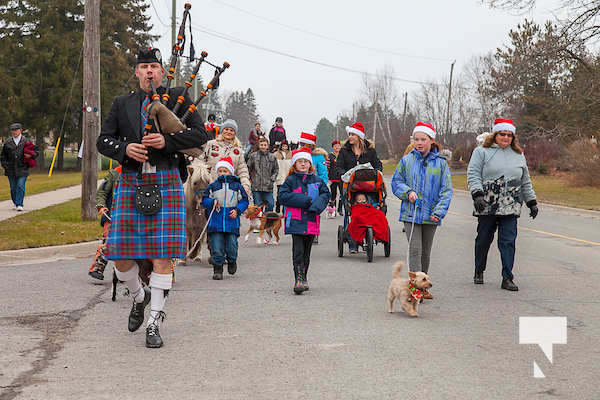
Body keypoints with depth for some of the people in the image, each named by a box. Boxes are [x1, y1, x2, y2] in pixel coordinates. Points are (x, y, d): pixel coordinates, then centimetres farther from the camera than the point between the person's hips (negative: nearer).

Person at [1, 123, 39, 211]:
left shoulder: (27, 142, 2)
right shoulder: (7, 143, 7)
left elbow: (36, 151, 8)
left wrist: (31, 155, -12)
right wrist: (5, 165, 3)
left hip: (22, 169, -2)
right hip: (11, 170, 2)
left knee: (21, 186, -12)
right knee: (13, 188, 8)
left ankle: (19, 204, -11)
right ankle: (15, 203, 27)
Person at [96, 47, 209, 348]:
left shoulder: (177, 98, 8)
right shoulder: (122, 104, 16)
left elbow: (200, 134, 2)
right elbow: (103, 140, 13)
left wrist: (166, 141, -13)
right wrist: (125, 149, -8)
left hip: (166, 183, -2)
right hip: (130, 184, 3)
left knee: (163, 255, -6)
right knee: (120, 255, 0)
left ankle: (154, 323, 2)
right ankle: (139, 297, 30)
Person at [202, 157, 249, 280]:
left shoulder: (237, 186, 6)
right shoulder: (212, 186, 6)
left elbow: (244, 201, 8)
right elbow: (204, 200, 8)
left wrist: (237, 210, -7)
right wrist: (212, 202, -13)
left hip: (232, 223, 0)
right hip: (215, 223, 0)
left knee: (231, 247, 1)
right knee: (217, 248, -2)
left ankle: (232, 261, 31)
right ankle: (217, 269, 10)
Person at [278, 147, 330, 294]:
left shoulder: (317, 180, 9)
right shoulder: (291, 180, 0)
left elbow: (326, 193, 9)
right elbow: (283, 196, -9)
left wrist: (316, 205, -11)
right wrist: (305, 200, -14)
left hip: (311, 220, 4)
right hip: (295, 221, -4)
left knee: (306, 251, 12)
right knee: (298, 251, -10)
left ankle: (303, 278, 24)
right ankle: (298, 279, -12)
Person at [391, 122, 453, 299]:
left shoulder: (441, 163, 0)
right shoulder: (407, 161, 1)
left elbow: (446, 190, 0)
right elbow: (396, 182, 9)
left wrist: (439, 212, -11)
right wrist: (408, 192, -11)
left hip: (431, 215, 1)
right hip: (411, 213, -1)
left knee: (426, 252, 13)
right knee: (415, 250, -10)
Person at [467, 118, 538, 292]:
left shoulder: (518, 155, 17)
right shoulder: (482, 152, 4)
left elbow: (526, 182, 23)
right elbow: (473, 174, -5)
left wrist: (532, 202, 19)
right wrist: (477, 194, -18)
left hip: (510, 208, 2)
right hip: (487, 206, -2)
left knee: (508, 242, -4)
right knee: (483, 240, 7)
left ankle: (507, 278, -2)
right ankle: (479, 272, 26)